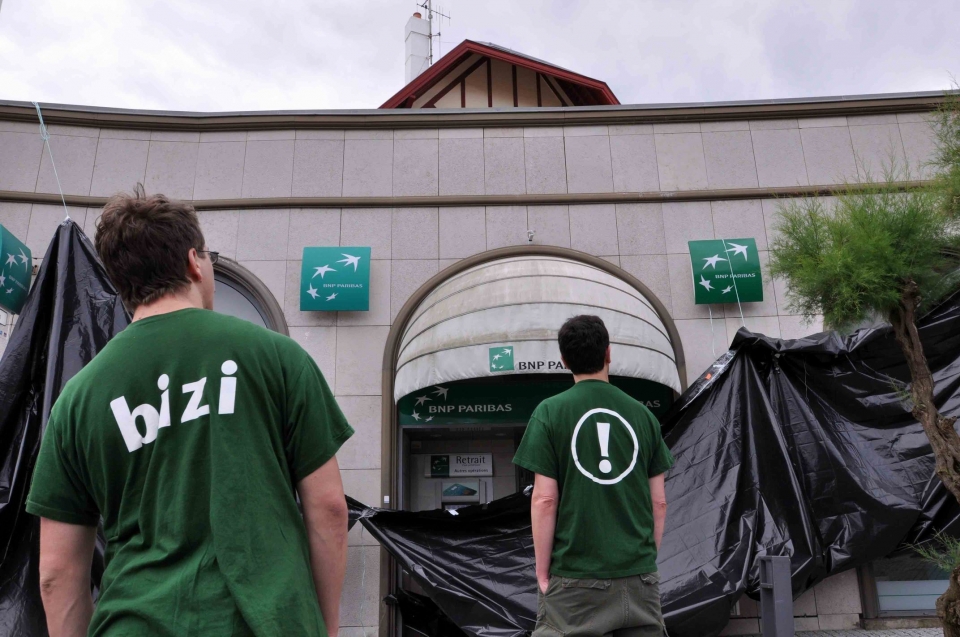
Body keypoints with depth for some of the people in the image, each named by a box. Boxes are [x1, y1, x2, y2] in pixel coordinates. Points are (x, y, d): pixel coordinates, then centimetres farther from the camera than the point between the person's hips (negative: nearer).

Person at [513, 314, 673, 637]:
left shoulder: (550, 411, -6)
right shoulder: (642, 414, 4)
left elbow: (544, 500, -8)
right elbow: (659, 503, 6)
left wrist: (542, 572, 1)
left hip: (574, 575, -3)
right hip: (638, 574, 3)